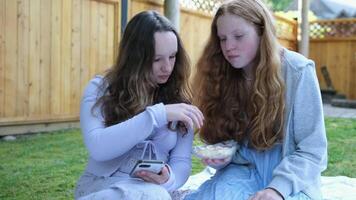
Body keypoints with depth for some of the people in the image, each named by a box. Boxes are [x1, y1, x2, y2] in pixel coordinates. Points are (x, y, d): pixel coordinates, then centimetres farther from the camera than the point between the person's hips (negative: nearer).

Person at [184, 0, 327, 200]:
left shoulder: (298, 71, -12)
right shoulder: (223, 76, -1)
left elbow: (312, 150, -11)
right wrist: (223, 157, -11)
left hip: (292, 182, -2)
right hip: (245, 173, 3)